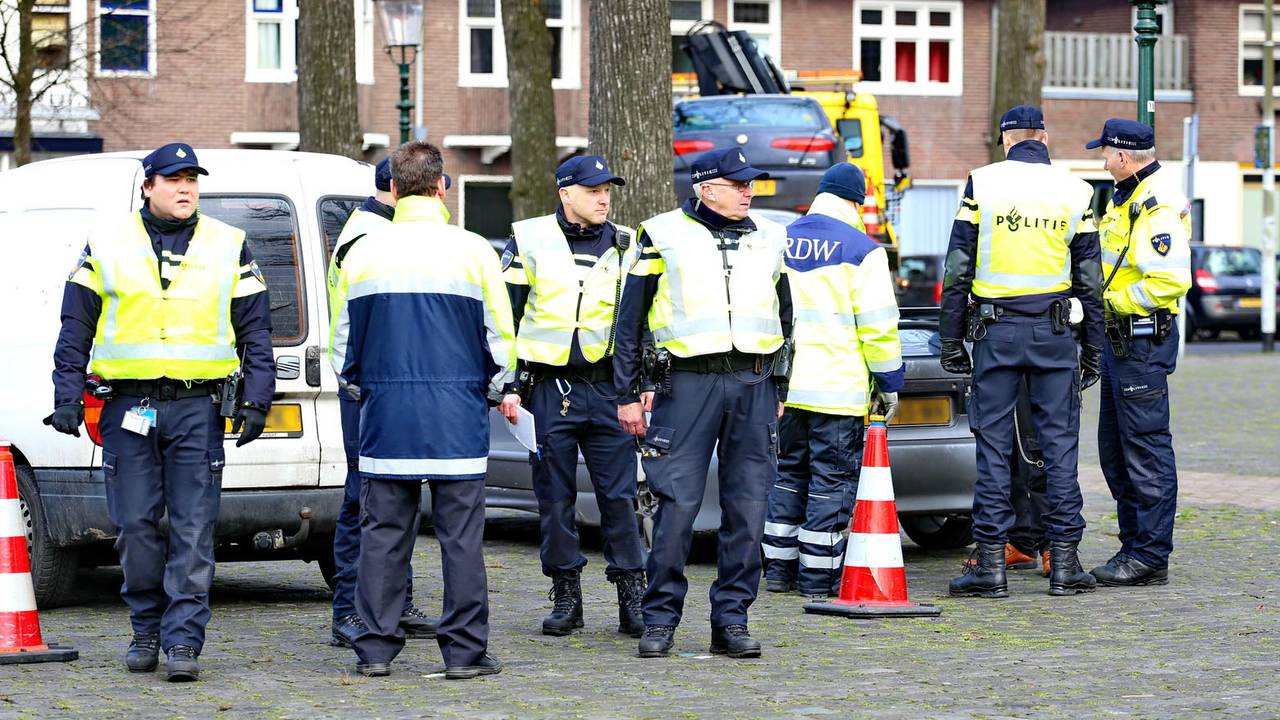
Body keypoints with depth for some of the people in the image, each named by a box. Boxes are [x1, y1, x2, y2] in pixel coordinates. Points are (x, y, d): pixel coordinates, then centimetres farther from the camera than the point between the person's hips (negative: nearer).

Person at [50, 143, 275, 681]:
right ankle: (147, 631, 18)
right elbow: (76, 327, 9)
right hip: (128, 407, 0)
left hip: (198, 407, 0)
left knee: (193, 531, -5)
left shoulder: (228, 247, 10)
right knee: (135, 525, 2)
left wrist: (255, 399, 3)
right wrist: (68, 395, 1)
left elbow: (255, 330, 12)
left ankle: (183, 641, -4)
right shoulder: (107, 243, 8)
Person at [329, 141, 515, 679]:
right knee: (461, 534, 2)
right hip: (458, 415, -2)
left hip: (385, 413, 2)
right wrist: (495, 389, 18)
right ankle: (464, 650, 3)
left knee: (383, 533, 7)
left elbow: (343, 342, 11)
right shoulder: (472, 252, -4)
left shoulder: (362, 254, 3)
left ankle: (375, 649, 8)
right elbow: (500, 337, 1)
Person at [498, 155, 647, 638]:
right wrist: (507, 387, -2)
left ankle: (632, 597, 5)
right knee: (555, 498, 4)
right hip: (548, 388, -1)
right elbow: (504, 317, 4)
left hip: (607, 385, 1)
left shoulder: (624, 245, 9)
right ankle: (566, 597, 12)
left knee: (619, 496, -1)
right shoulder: (529, 241, 3)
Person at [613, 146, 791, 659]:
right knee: (677, 503, -7)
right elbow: (630, 321, 5)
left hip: (754, 386, 4)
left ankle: (731, 620, 8)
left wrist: (779, 391, 18)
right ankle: (660, 618, 2)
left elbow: (785, 319, 23)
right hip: (690, 381, -4)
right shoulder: (664, 236, 3)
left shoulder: (768, 240, 15)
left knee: (748, 507, 2)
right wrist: (627, 395, 1)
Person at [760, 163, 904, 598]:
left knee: (788, 472, 15)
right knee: (831, 478, 1)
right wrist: (889, 381, 0)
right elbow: (877, 323, -9)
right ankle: (818, 575, 1)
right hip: (838, 388, -5)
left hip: (784, 383, 5)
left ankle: (779, 567, 17)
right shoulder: (862, 250, -8)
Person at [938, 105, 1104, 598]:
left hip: (995, 330, -1)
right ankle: (1064, 561, 5)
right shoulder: (1075, 192, 4)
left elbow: (958, 271, -2)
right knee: (1059, 444, 5)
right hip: (1053, 333, 1)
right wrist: (1093, 349, 12)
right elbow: (1089, 280, 6)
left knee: (993, 446, 1)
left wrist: (950, 340, 4)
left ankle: (990, 563, 0)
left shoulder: (982, 184, -1)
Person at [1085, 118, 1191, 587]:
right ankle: (1135, 545, 21)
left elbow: (1170, 280, -25)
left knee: (1146, 447, -7)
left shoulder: (1158, 205, -17)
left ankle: (1151, 556, -4)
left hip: (1142, 338, -11)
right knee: (1115, 449, 14)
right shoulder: (1126, 197, 16)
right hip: (1119, 336, 11)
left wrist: (1115, 301, -17)